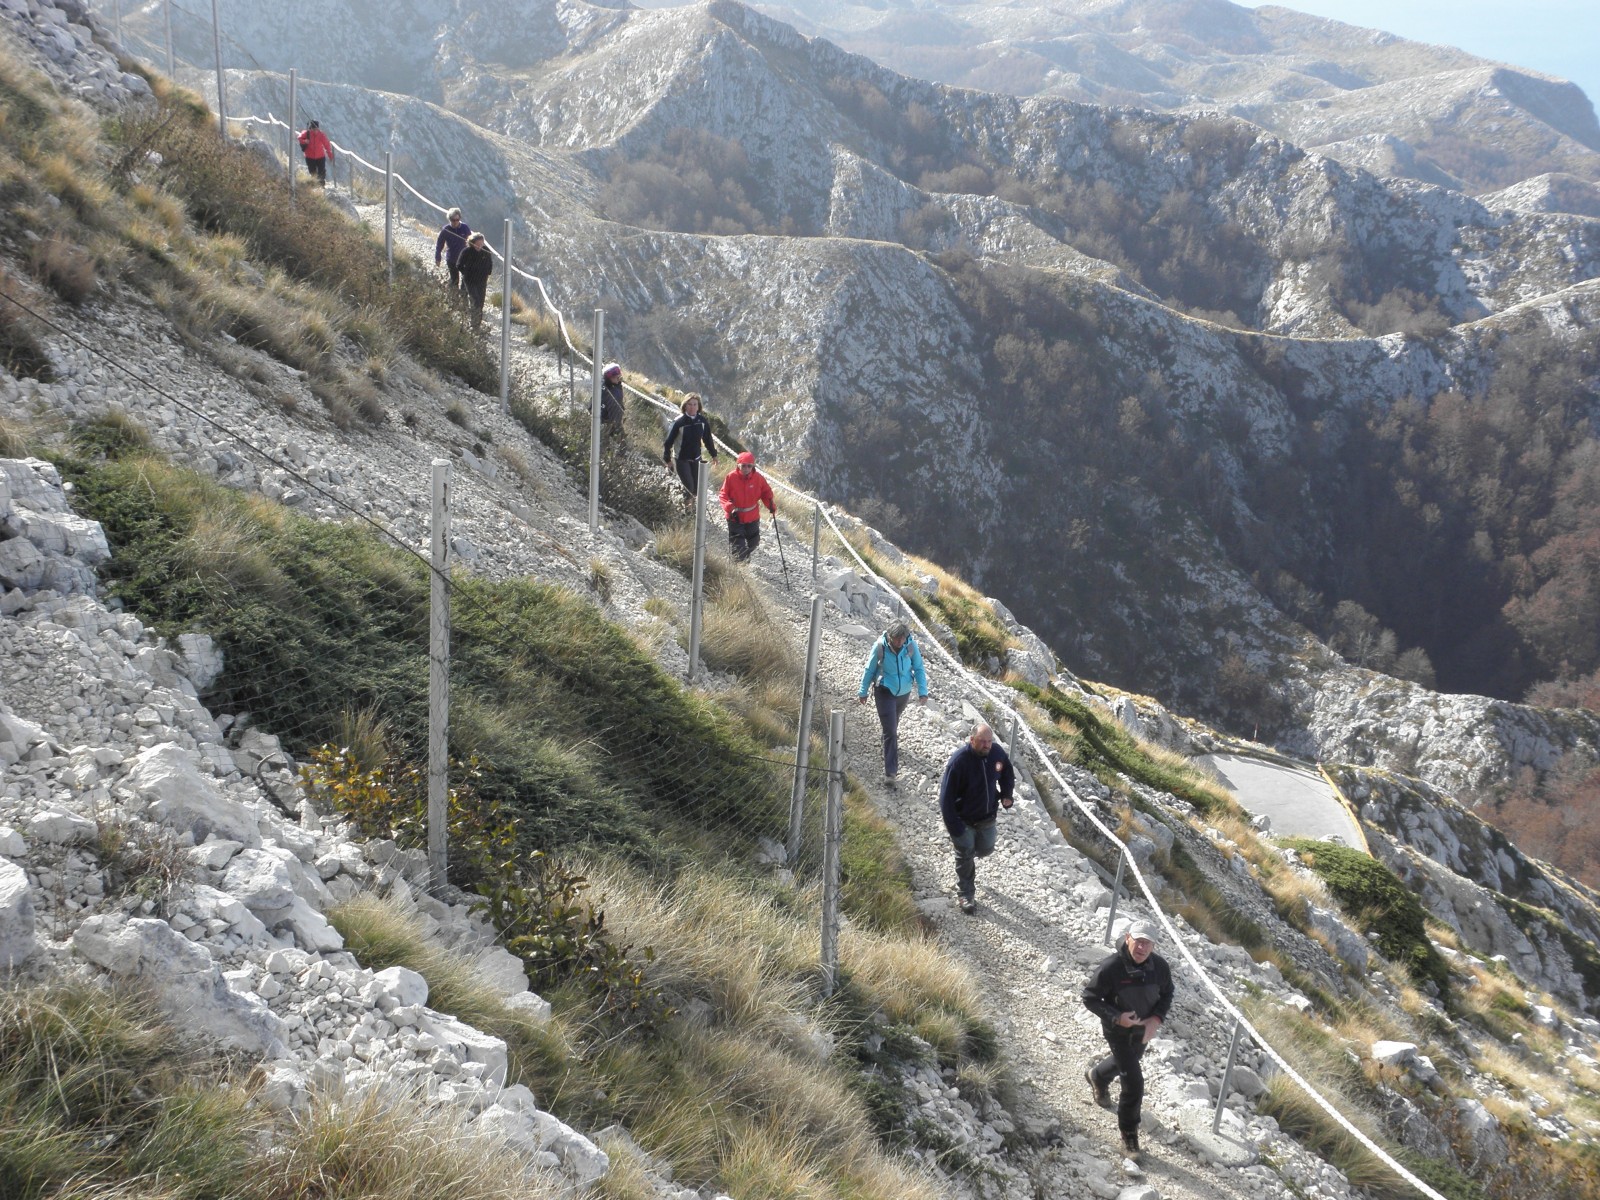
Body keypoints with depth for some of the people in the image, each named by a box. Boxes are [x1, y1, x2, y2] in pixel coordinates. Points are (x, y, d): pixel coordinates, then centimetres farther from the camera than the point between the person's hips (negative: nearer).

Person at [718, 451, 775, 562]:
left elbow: (766, 492, 1)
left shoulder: (758, 478, -10)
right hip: (735, 517, -3)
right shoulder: (731, 477, -16)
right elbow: (724, 495, -10)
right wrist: (730, 508, -25)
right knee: (737, 545, -6)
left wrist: (771, 505, -17)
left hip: (752, 517, 3)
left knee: (754, 542, 19)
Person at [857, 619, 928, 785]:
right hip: (885, 691, -3)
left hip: (904, 692, 3)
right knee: (890, 731, -9)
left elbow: (919, 669, -3)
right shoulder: (880, 646, -21)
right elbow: (869, 670, -7)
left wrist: (923, 691, -6)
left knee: (893, 725, 23)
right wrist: (863, 692, 2)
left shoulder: (911, 645, -16)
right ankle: (890, 771, -6)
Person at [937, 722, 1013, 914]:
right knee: (965, 856, 7)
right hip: (963, 819, -5)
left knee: (986, 849, 22)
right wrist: (953, 827, -25)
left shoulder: (997, 753, -14)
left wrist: (1006, 795, -7)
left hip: (987, 817, 5)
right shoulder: (959, 761, -31)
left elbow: (1007, 774, 10)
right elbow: (946, 796, -25)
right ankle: (966, 895, 27)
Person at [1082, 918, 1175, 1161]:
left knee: (1125, 1061, 33)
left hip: (1143, 1031, 6)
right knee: (1134, 1083, -9)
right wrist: (1116, 1017, -33)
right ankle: (1129, 1134, 11)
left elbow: (1166, 994, 0)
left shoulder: (1160, 967, -18)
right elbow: (1090, 998, -21)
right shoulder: (1110, 968, -32)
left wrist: (1156, 1018, -17)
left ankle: (1097, 1077, 66)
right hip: (1118, 1030, -6)